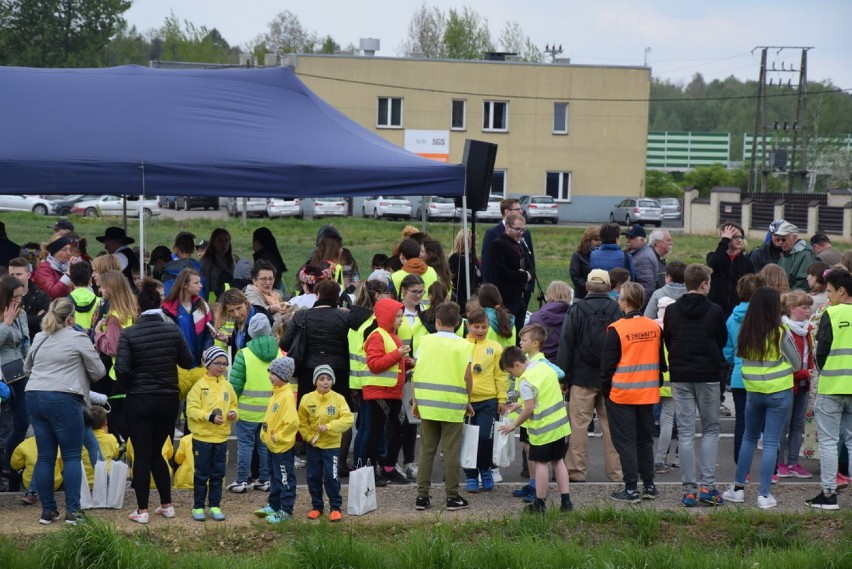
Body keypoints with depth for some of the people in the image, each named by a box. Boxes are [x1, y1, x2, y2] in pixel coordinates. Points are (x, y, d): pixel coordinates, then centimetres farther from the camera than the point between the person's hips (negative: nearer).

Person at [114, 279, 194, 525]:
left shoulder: (128, 334, -11)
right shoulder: (173, 330, -4)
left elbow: (122, 369, -15)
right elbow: (188, 362, 3)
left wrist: (121, 387, 6)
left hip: (139, 401, -3)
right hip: (168, 400, 3)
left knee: (142, 455, 4)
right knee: (156, 453, 17)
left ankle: (142, 510, 4)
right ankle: (167, 505, 19)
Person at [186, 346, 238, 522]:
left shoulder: (227, 386, 7)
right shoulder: (200, 385, -8)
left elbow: (233, 405, 16)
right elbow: (192, 410, -13)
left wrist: (233, 414, -7)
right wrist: (210, 417, -23)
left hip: (221, 437, 4)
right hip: (202, 436, -4)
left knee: (218, 474, 9)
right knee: (202, 474, 3)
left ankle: (214, 506, 18)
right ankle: (198, 507, 12)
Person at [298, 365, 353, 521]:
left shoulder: (338, 399, -10)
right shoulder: (307, 399, -5)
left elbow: (348, 419, -18)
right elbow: (302, 422, 3)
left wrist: (329, 426, -26)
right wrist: (308, 436, -10)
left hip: (332, 445, -2)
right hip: (313, 445, 2)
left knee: (331, 477, -5)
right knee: (313, 476, 8)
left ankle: (336, 507, 6)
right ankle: (316, 507, 21)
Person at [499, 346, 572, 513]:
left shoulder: (525, 381, -19)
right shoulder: (544, 366, 5)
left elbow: (530, 409, -19)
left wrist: (514, 425, -6)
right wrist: (521, 405, 17)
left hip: (543, 428, -8)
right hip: (560, 423, 8)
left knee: (540, 463, 4)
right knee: (558, 461, 15)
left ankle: (540, 503, 9)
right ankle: (565, 500, 13)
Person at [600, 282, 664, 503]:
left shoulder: (616, 329, -13)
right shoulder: (655, 327, 1)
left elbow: (607, 364, -8)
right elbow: (661, 361, 10)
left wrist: (605, 389, 3)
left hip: (622, 393, -5)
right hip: (648, 393, 5)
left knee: (625, 442, 1)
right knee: (645, 439, 15)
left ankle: (631, 489, -1)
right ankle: (649, 486, 17)